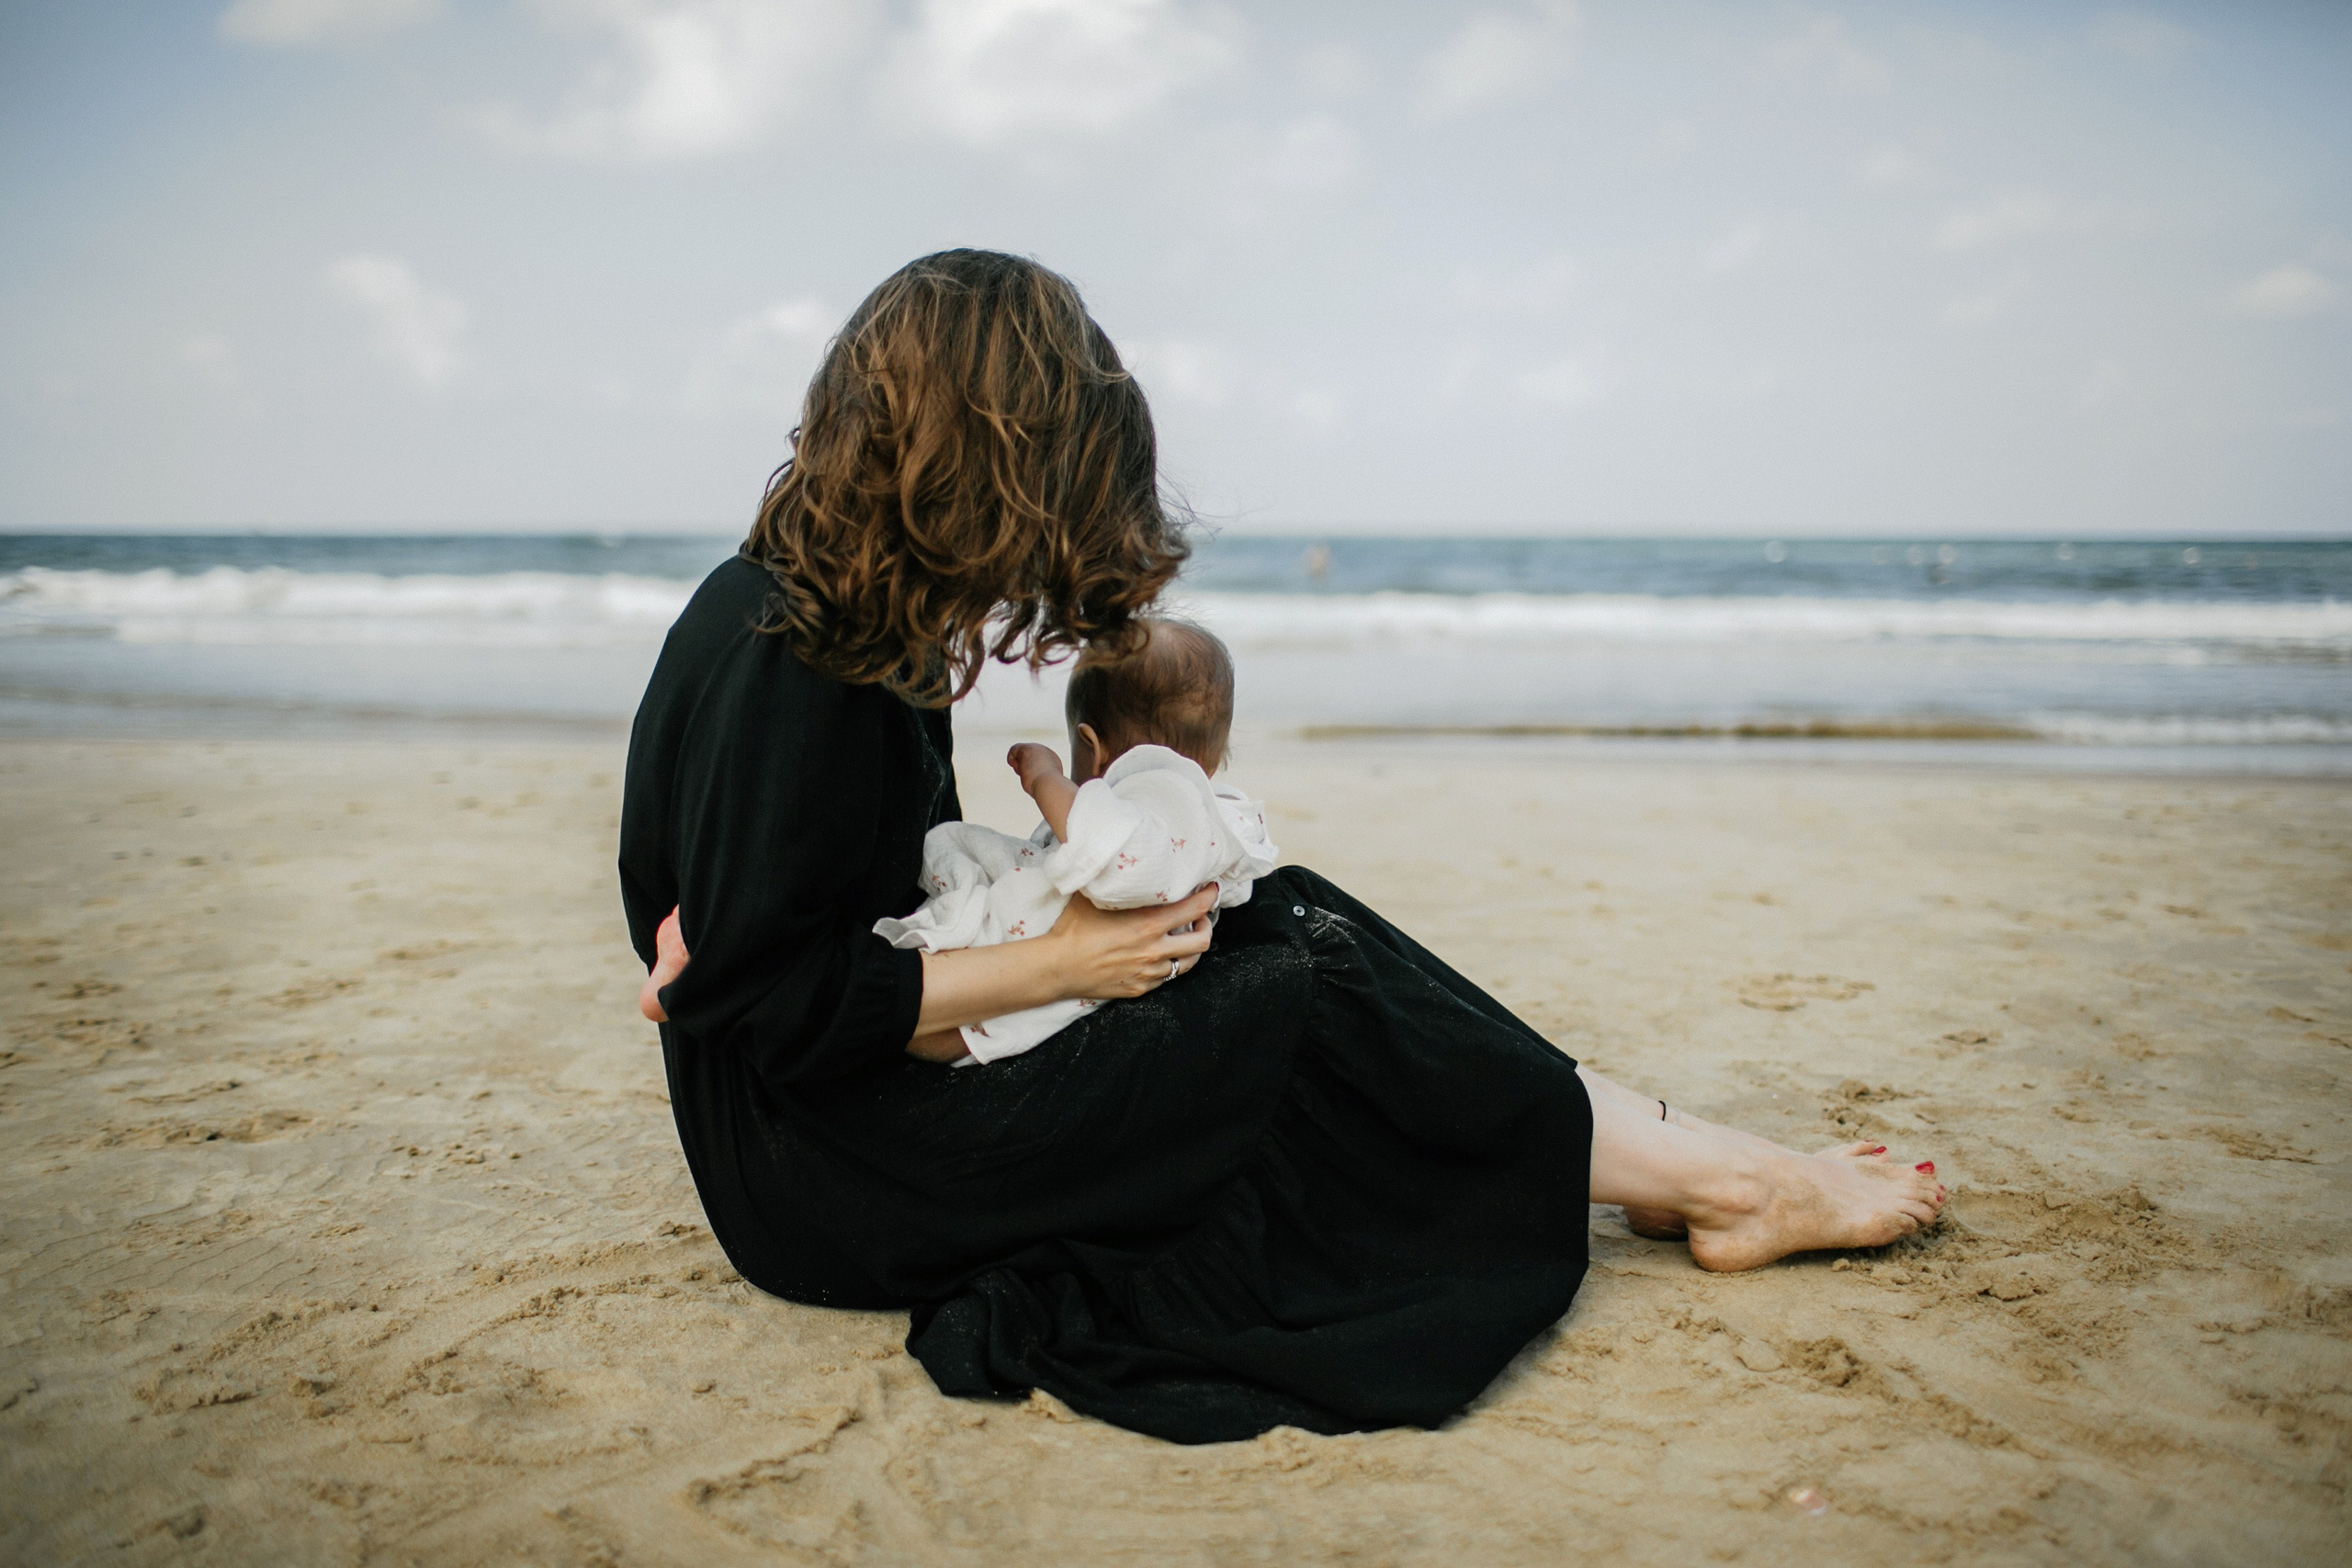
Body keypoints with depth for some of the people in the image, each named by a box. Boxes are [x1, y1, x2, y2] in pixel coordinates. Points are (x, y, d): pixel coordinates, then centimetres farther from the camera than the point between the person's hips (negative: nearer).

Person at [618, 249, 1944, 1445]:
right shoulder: (778, 662, -23)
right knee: (1306, 1002, -14)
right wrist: (1052, 965, -19)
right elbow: (763, 1004, -25)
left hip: (878, 1097, 9)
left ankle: (1686, 1156, -2)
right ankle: (1721, 1181, -2)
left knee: (1284, 915, -1)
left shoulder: (839, 625, 8)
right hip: (827, 1187, -9)